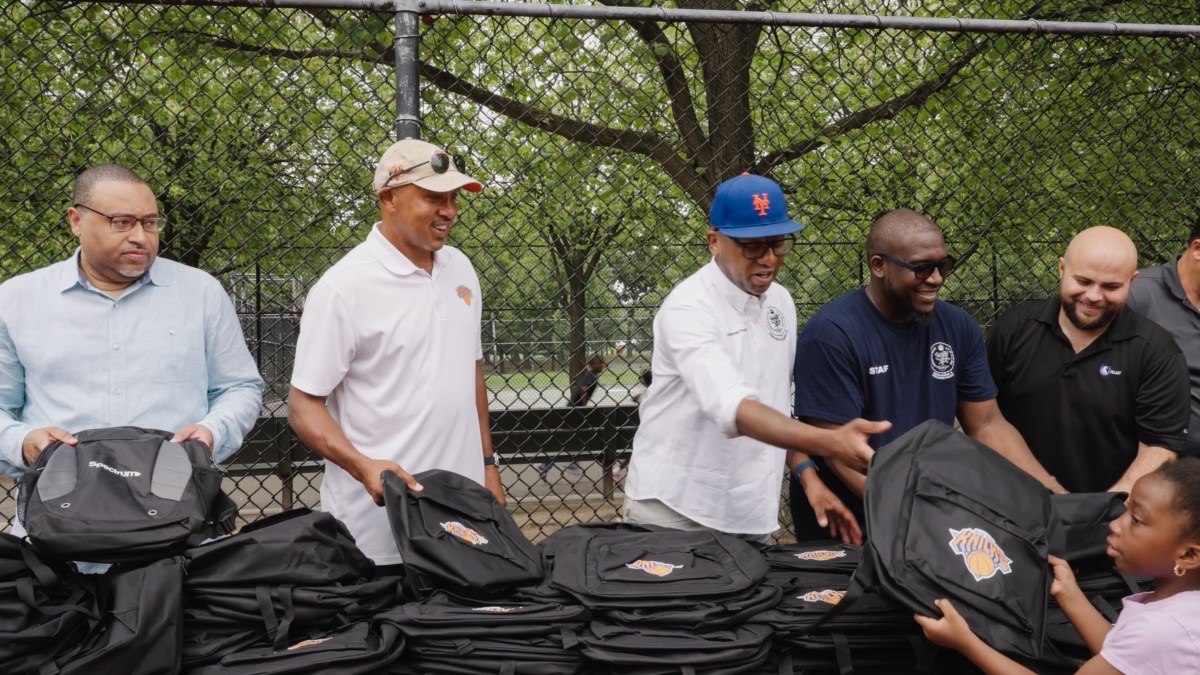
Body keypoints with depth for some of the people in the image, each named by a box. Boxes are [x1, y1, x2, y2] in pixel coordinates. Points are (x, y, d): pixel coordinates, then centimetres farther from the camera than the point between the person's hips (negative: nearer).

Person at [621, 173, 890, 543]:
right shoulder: (688, 307, -20)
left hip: (751, 512, 7)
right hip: (675, 508, -7)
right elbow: (731, 407, -35)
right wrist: (830, 442, -46)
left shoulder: (780, 301, 5)